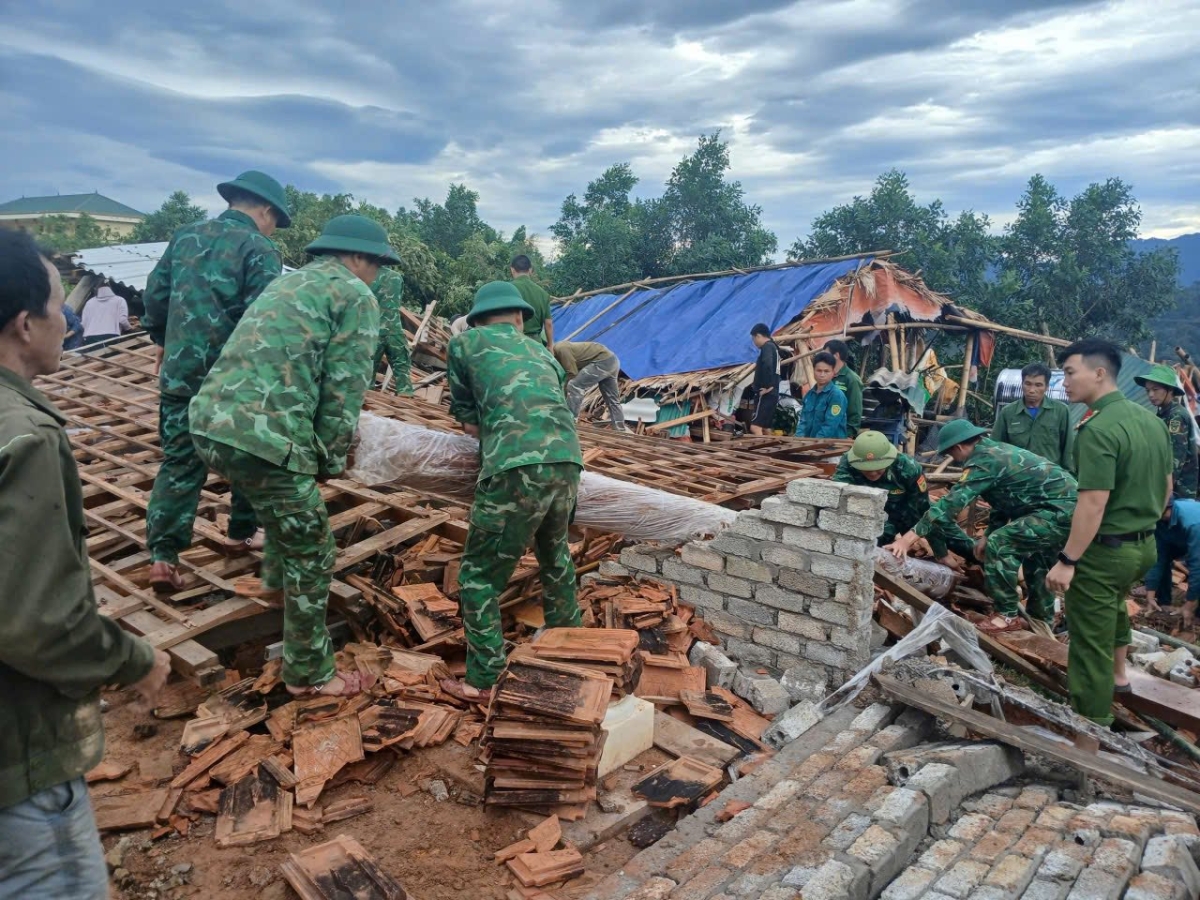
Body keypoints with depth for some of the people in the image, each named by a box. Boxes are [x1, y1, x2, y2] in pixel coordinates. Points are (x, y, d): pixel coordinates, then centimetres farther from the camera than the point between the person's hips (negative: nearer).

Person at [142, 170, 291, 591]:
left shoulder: (184, 237, 11)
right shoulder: (259, 250, -9)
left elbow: (154, 297, 15)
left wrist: (165, 343, 30)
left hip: (180, 374, 5)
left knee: (179, 464, 8)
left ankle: (163, 557, 2)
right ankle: (242, 533, 29)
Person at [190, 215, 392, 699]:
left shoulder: (289, 281, 26)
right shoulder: (356, 296, 1)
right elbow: (344, 392, -6)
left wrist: (315, 459, 30)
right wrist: (330, 460, 6)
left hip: (211, 422, 9)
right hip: (262, 436, -9)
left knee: (289, 503, 36)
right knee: (312, 554, 8)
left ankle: (276, 582, 55)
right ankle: (309, 674, 21)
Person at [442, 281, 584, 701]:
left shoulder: (465, 343, 17)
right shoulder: (542, 353, 29)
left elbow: (466, 416, 22)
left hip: (515, 467, -5)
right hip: (567, 460, 6)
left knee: (480, 575, 8)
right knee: (555, 552, 30)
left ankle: (482, 681, 10)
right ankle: (568, 638, 45)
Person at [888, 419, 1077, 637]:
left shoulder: (983, 461, -15)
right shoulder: (996, 451, 16)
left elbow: (952, 502, -22)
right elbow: (1002, 500, 23)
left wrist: (909, 537, -24)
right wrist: (988, 535, 17)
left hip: (1059, 509, -11)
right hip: (1071, 507, 11)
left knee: (1000, 544, -13)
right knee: (1035, 558, 27)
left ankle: (1008, 616, -2)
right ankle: (1041, 620, 39)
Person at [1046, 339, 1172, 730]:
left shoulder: (1097, 429, -24)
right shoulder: (1151, 419, 4)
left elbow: (1093, 504, -27)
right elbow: (1166, 486, 14)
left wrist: (1067, 561, -22)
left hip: (1104, 550, -9)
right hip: (1144, 545, 9)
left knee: (1090, 639, 4)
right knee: (1114, 604, 36)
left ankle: (1092, 726, 14)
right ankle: (1117, 675, 52)